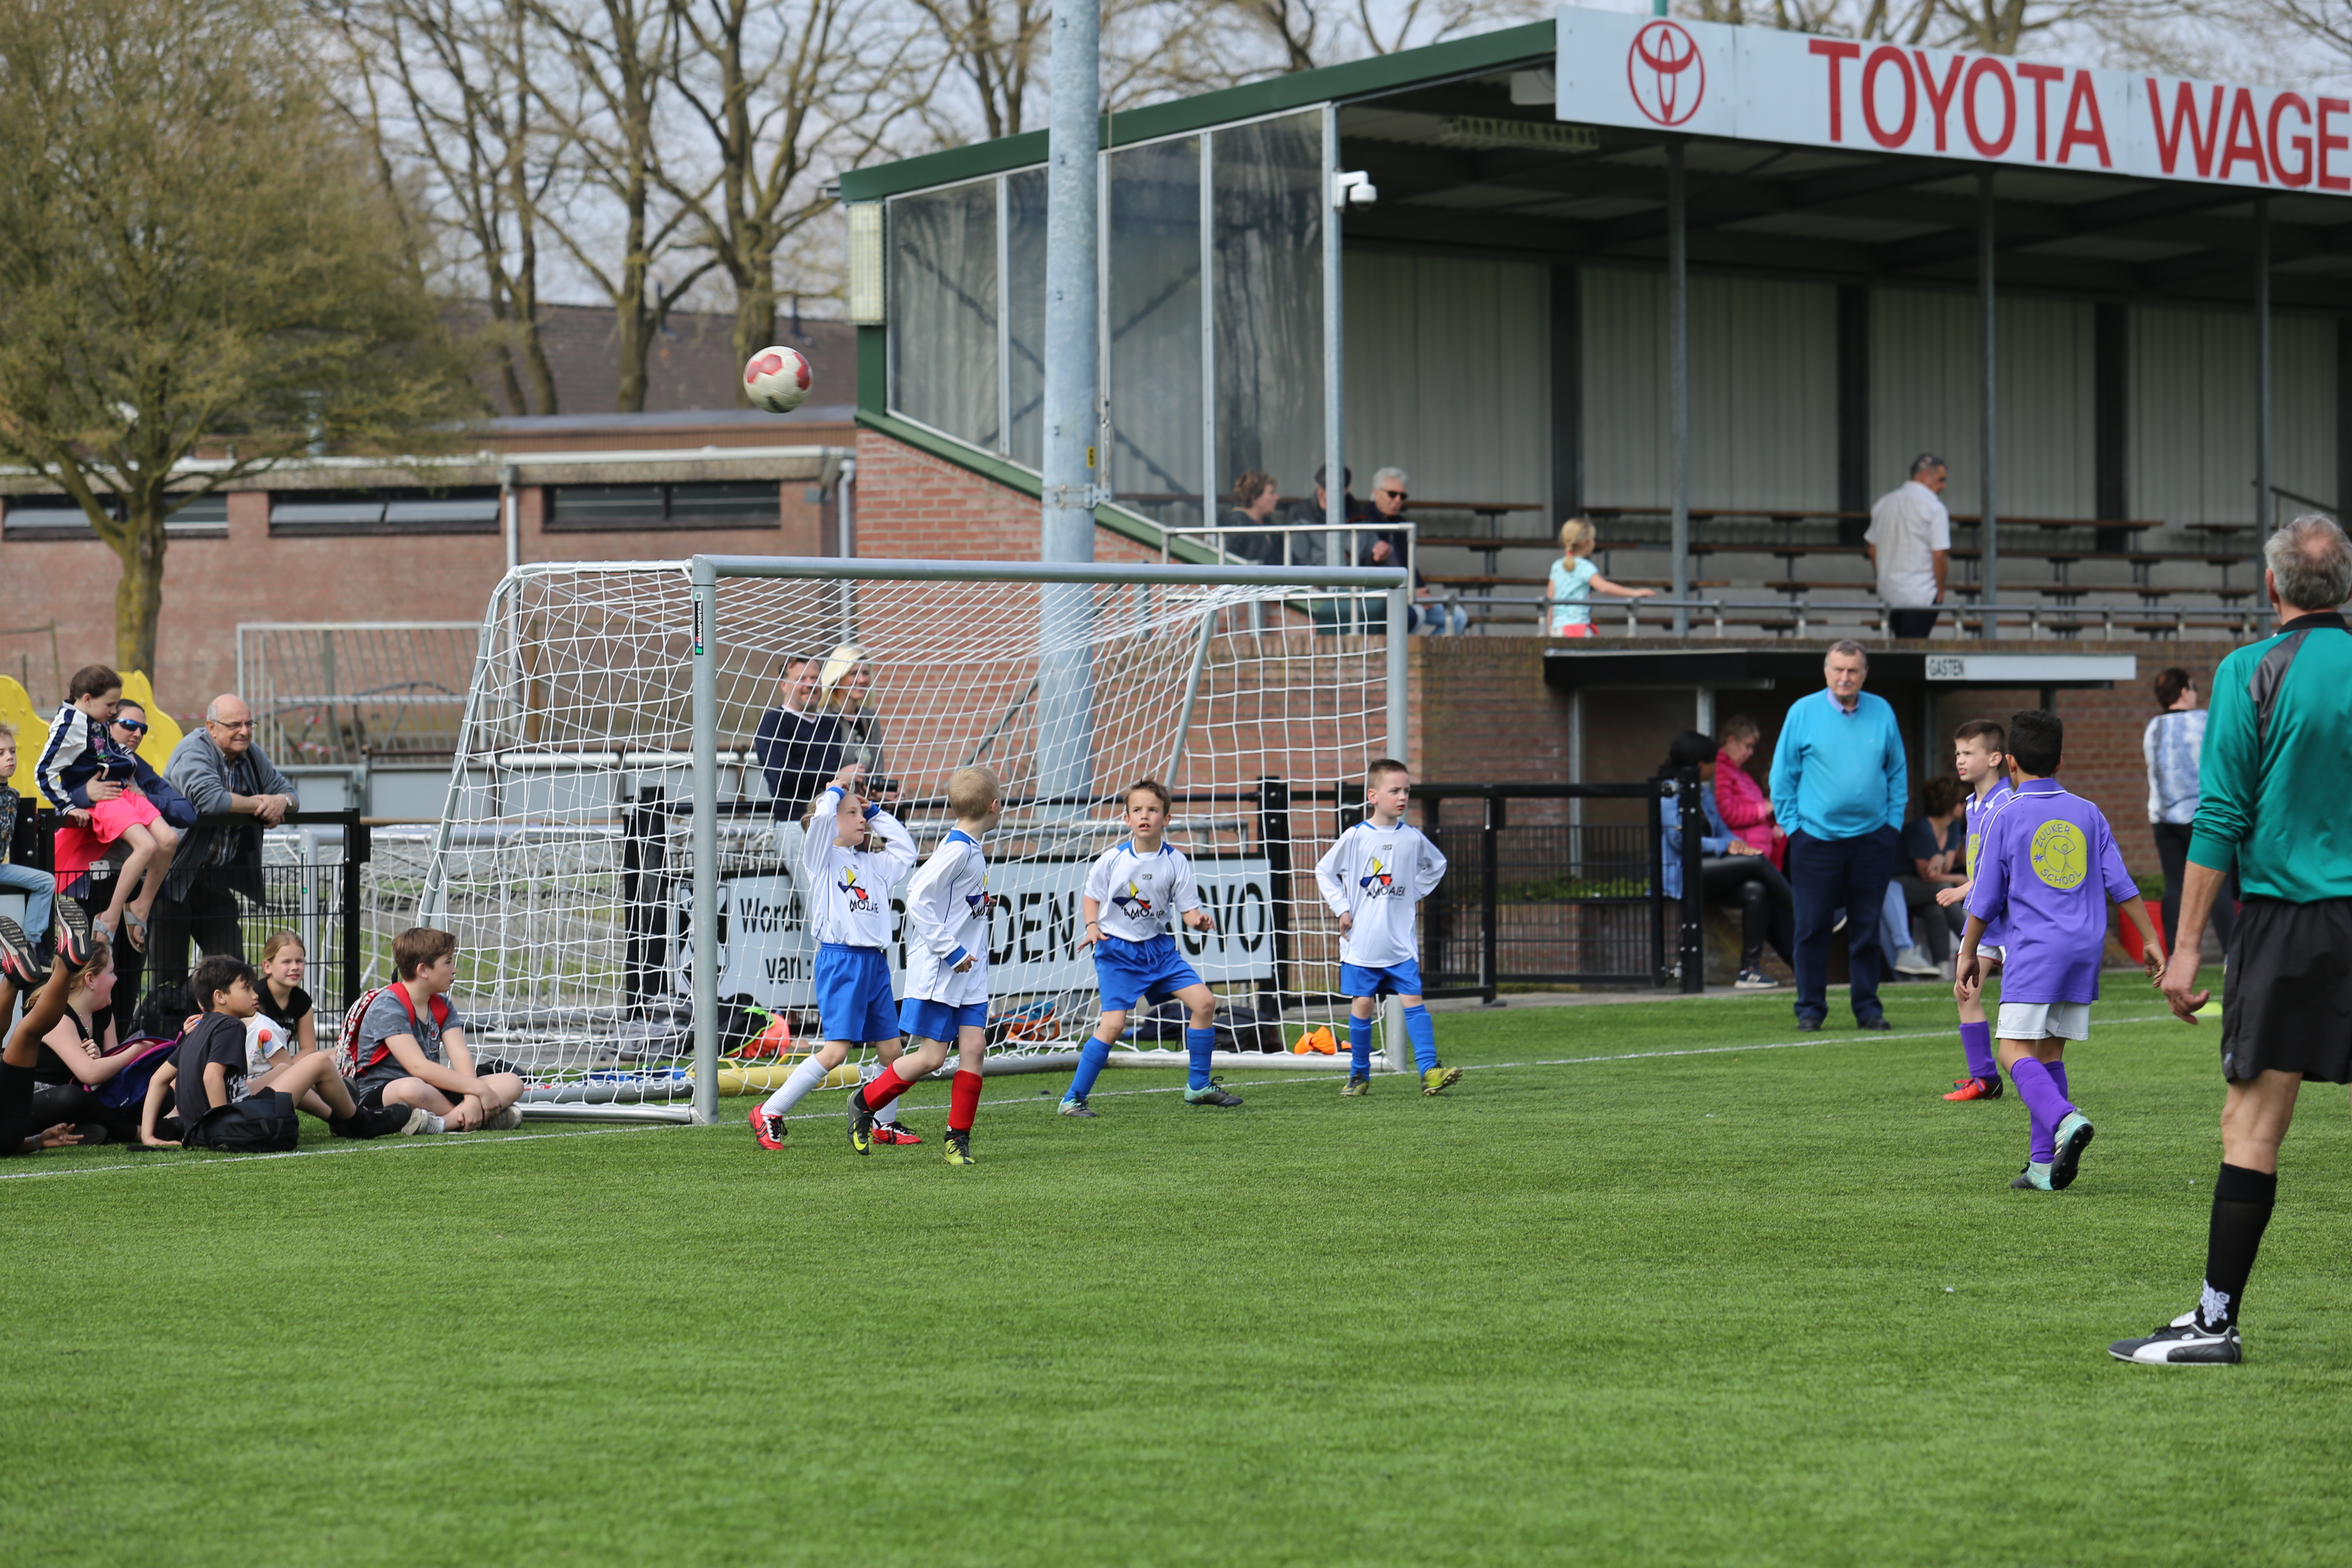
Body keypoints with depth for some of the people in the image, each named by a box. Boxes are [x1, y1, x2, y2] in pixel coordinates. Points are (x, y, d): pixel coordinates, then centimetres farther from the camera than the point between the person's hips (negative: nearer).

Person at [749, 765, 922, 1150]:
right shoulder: (823, 859, -1)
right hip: (841, 960, -7)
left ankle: (884, 1125, 23)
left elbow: (905, 849, 28)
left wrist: (876, 813, 21)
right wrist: (836, 789, 0)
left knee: (890, 1050, 7)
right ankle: (768, 1115, -9)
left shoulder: (873, 864, 18)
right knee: (835, 1050, -15)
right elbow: (821, 818, -18)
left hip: (876, 963, 7)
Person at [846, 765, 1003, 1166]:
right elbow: (918, 900, -22)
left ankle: (959, 1137, 4)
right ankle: (864, 1102, 14)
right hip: (937, 971, -9)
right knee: (932, 1057, -5)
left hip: (968, 971, 9)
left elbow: (915, 889, 20)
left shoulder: (972, 849, 11)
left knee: (974, 1046, -1)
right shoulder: (957, 850, -17)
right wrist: (950, 951, -20)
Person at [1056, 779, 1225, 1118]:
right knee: (1114, 1023, -18)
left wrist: (1200, 921, -22)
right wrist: (1093, 927, -13)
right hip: (1117, 950, -4)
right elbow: (1092, 896, 5)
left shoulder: (1175, 861, -4)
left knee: (1204, 1001, -3)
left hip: (1158, 947, 4)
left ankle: (1199, 1087, 14)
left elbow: (1188, 909, 0)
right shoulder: (1113, 859, -9)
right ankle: (1073, 1099, -9)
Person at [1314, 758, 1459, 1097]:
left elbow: (1436, 865, 24)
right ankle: (1359, 1075, 14)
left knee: (1413, 999, -7)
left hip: (1400, 943, 2)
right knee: (1362, 1005, 2)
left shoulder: (1413, 838, 4)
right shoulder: (1356, 837, -5)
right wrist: (1342, 908, -1)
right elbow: (1324, 872, 4)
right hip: (1361, 942, -2)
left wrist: (1417, 893, 12)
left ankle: (1430, 1070, -12)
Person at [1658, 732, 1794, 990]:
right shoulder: (1672, 792, -7)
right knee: (1757, 862, -21)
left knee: (1756, 892, -18)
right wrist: (1725, 846, -16)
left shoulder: (1704, 792, 20)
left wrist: (1736, 842, -5)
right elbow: (1679, 839, -15)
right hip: (1681, 874, -8)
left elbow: (1720, 829, 19)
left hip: (1706, 868, 8)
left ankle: (1750, 969, -22)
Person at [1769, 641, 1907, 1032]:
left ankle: (1868, 1007, 12)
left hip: (1872, 838, 2)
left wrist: (1894, 821, 6)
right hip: (1817, 836, -2)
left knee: (1867, 929, 5)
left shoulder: (1882, 713, 6)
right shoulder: (1803, 713, 0)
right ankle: (1810, 1008, 5)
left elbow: (1898, 772, 14)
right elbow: (1783, 775, 4)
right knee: (1812, 927, -2)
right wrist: (1793, 825, -2)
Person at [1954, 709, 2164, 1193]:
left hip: (2034, 951, -5)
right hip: (2084, 952, 5)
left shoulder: (2008, 817, -1)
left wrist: (1968, 954, 13)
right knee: (2050, 1053, 11)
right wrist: (2152, 941, 15)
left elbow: (1985, 899, 2)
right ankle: (2044, 1164, 7)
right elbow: (2122, 885, 9)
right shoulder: (2087, 814, 10)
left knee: (2017, 1053, -7)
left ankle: (2066, 1120, -32)